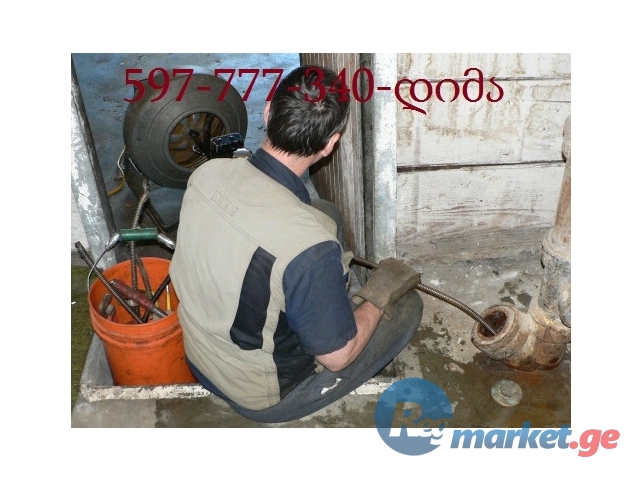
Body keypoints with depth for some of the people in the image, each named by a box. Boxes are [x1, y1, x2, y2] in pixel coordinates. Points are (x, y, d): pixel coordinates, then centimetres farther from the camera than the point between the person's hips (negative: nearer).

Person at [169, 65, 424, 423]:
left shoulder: (207, 173, -17)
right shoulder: (308, 245, -38)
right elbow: (337, 355, -23)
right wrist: (379, 294, -5)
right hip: (263, 398, -6)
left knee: (327, 215, 10)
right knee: (408, 305, 8)